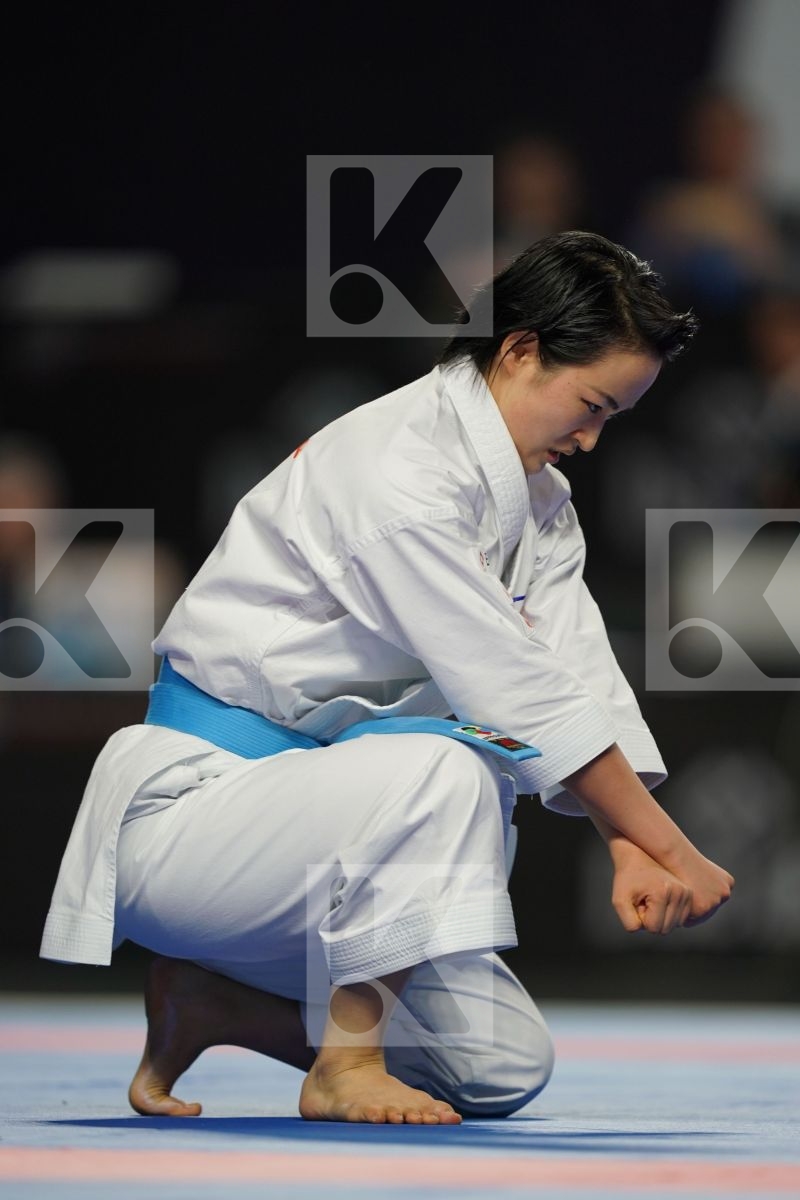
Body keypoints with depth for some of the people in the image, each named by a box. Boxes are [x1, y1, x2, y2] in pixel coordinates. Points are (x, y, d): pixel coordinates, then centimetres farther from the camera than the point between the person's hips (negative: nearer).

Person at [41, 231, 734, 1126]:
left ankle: (209, 1002, 14)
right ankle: (345, 1065, -20)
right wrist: (673, 850, -22)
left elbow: (578, 665, -2)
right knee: (446, 769, -37)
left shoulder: (532, 495, 8)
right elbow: (520, 693, -26)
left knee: (504, 1068, 1)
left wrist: (632, 854, -18)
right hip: (198, 793, -10)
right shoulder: (394, 472, -24)